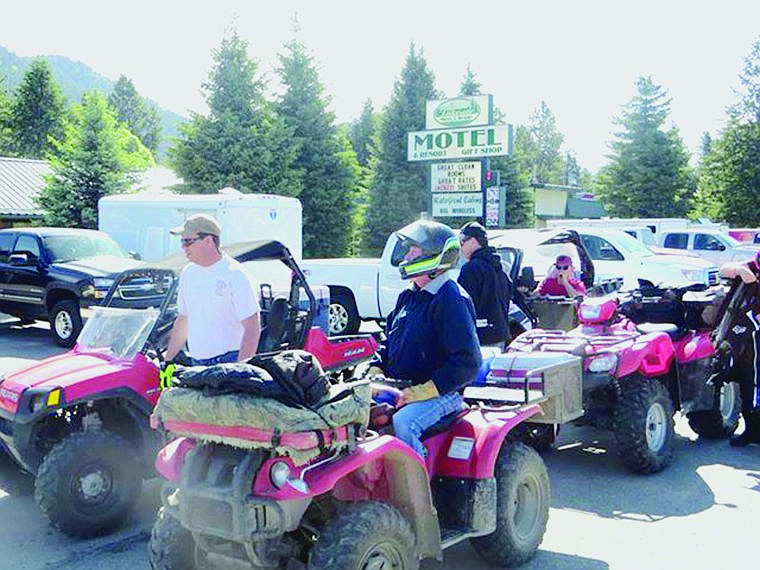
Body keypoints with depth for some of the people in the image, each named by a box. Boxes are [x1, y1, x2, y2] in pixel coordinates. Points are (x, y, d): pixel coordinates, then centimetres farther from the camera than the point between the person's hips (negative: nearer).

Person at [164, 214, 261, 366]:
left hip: (228, 361, -6)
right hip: (196, 364, 6)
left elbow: (253, 327, -14)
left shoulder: (234, 274, -10)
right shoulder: (188, 273, 13)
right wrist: (167, 359, 19)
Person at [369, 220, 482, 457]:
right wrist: (376, 371, 5)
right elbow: (389, 340, 26)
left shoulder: (451, 300, -13)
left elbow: (467, 362, -18)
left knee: (403, 423, -34)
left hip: (439, 394, -8)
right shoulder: (407, 297, 15)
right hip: (398, 389, 8)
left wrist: (422, 391, -21)